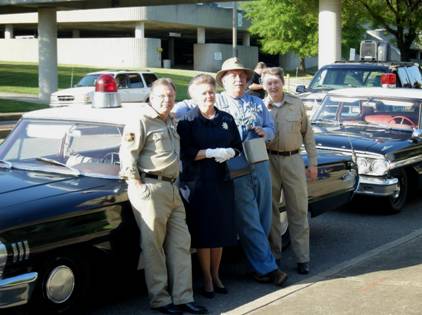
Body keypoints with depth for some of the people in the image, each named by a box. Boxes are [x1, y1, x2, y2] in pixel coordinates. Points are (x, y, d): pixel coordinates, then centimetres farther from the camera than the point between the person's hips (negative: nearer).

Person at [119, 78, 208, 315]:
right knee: (153, 246, -1)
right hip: (151, 188, -8)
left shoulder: (171, 122, 18)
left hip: (172, 189, 8)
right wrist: (138, 185, -15)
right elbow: (127, 155, -12)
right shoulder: (141, 122, -6)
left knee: (181, 244, 6)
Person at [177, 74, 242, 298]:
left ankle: (216, 275, 23)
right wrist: (212, 153, -16)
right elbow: (185, 152, -12)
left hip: (222, 180, 4)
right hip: (198, 182, -4)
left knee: (221, 231, 9)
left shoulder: (226, 119, 10)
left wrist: (228, 152, -7)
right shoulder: (188, 121, -4)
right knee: (203, 232, 1)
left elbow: (237, 146, 14)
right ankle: (207, 279, 13)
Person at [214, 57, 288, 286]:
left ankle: (258, 260, 23)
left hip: (260, 166, 6)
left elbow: (271, 129, 21)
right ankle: (267, 268, 0)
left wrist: (264, 132, -2)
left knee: (264, 219, 9)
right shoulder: (217, 103, 2)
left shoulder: (257, 103, 18)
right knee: (249, 222, -4)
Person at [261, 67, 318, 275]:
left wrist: (313, 163, 4)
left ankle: (302, 258, 10)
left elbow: (307, 133, 7)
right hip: (268, 161, 0)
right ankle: (273, 255, 19)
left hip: (293, 159, 0)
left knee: (298, 211, 3)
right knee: (270, 210, 7)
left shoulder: (297, 104, 4)